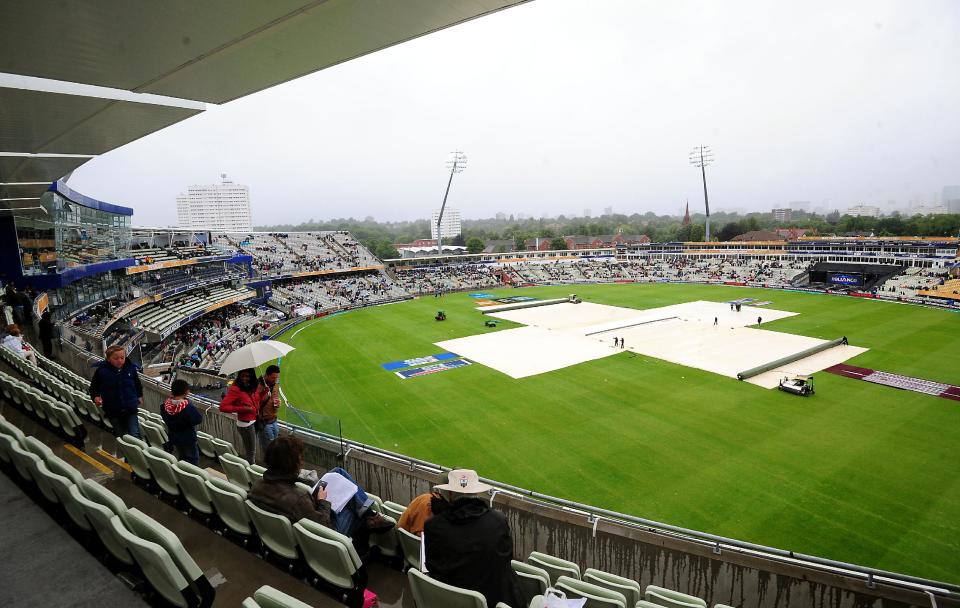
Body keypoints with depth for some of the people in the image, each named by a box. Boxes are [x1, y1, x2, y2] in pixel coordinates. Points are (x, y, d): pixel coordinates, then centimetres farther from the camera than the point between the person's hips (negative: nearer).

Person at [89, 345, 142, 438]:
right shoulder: (101, 370, -9)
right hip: (112, 411, 0)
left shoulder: (131, 368, -5)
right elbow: (93, 388, 5)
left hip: (131, 410, 0)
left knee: (135, 436, 0)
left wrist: (140, 396, 14)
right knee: (120, 437, 12)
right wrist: (95, 397, -12)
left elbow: (137, 384, 13)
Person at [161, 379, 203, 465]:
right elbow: (198, 419, -25)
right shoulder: (188, 407, -31)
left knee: (181, 458, 25)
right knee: (193, 459, 12)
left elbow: (164, 417, 6)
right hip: (188, 439, -6)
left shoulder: (166, 404, -13)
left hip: (173, 437, 6)